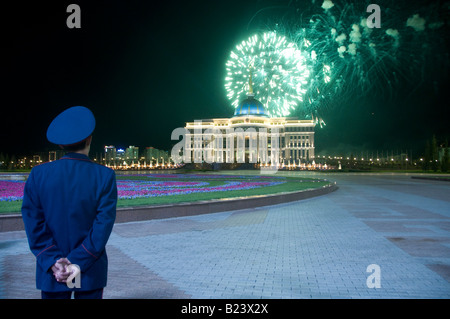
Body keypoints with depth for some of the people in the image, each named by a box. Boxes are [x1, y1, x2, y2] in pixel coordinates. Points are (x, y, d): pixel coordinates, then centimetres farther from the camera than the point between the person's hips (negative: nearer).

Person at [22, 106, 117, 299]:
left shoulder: (38, 174, -6)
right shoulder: (104, 176, -12)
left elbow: (34, 223, -9)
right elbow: (103, 225, -16)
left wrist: (53, 261, -9)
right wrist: (79, 262, -12)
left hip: (51, 273, 2)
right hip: (91, 274, -1)